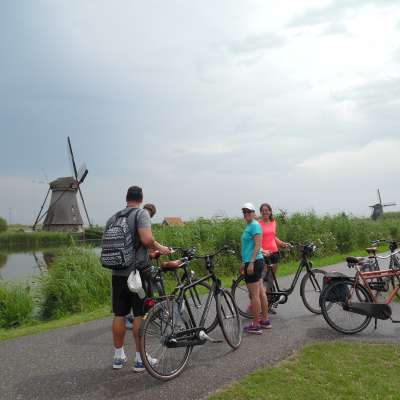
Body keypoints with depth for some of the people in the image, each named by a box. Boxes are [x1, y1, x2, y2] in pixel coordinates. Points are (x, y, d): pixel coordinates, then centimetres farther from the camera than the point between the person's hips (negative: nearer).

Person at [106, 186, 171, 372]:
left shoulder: (112, 218, 11)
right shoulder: (141, 213, -8)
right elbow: (147, 239, -22)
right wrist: (159, 248, -4)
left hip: (118, 273, 6)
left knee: (119, 315, 12)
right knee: (140, 315, 3)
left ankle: (119, 356, 23)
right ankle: (140, 359, 11)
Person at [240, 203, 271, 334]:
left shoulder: (254, 225, -12)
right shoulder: (249, 226, 17)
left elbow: (257, 246, -19)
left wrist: (251, 263, -24)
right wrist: (245, 263, 25)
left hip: (253, 262, -10)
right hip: (254, 262, 10)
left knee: (254, 295, -5)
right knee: (261, 293, 15)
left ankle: (255, 325, 2)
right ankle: (265, 321, 24)